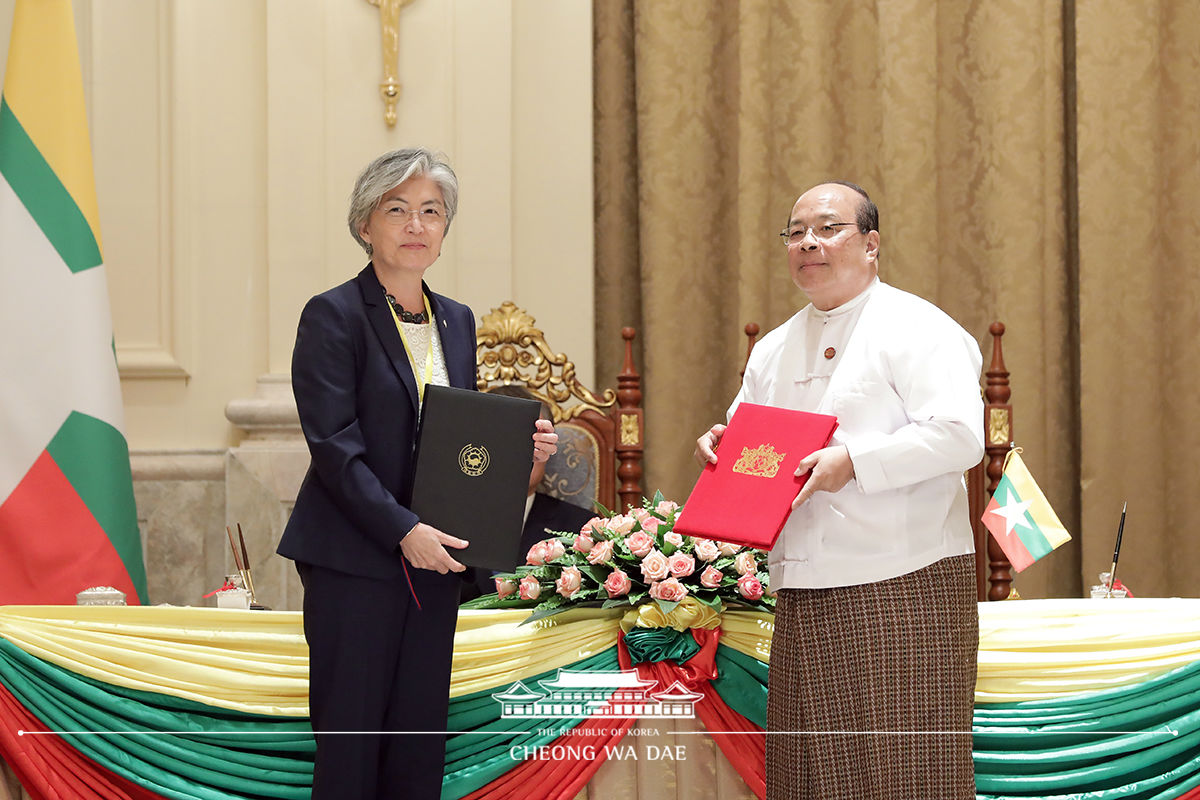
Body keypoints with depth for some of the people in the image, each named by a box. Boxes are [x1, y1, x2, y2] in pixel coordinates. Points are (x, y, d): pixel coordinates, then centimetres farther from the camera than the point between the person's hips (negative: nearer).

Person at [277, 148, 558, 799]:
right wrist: (403, 530, -21)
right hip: (354, 562, -6)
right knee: (350, 742, -5)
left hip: (432, 561, 6)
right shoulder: (333, 316, -5)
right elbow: (335, 447, -13)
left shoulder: (456, 321, 15)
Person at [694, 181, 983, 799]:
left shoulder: (915, 327, -4)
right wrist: (720, 446, 5)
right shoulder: (773, 350, 19)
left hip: (901, 585, -7)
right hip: (803, 587, 7)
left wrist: (853, 461, -21)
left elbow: (959, 436, -16)